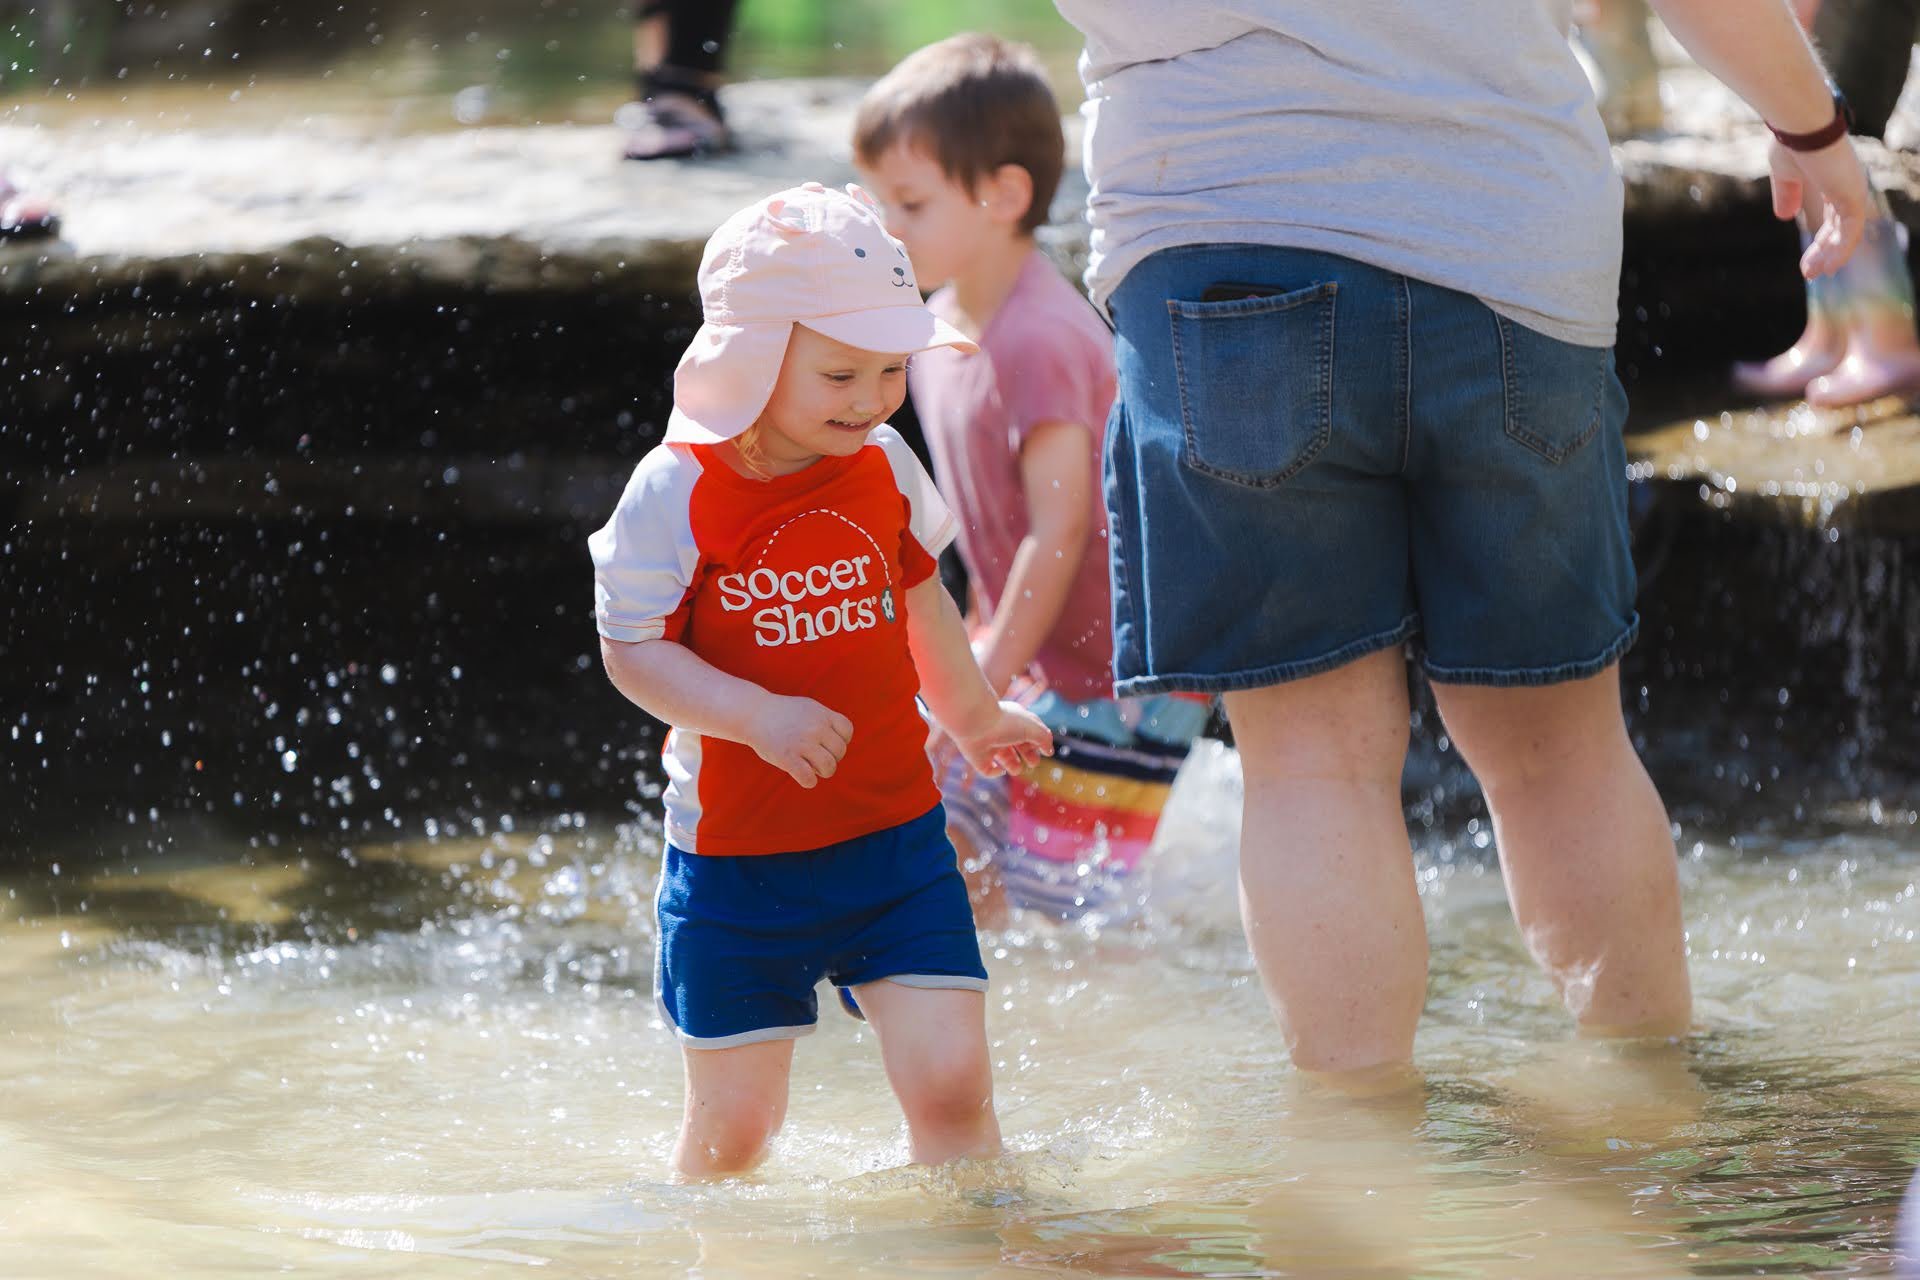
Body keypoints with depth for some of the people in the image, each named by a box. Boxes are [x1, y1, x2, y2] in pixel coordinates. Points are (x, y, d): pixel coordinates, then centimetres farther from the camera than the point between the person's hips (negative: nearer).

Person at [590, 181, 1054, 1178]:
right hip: (739, 859, -3)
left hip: (895, 839, 3)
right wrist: (758, 716, -26)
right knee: (733, 1123, 5)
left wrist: (973, 718, 33)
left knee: (950, 1084, -10)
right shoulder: (677, 491, -12)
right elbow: (631, 649, -13)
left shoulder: (884, 468, 3)